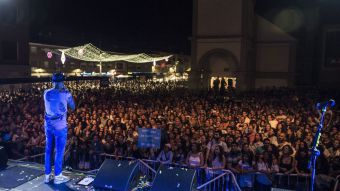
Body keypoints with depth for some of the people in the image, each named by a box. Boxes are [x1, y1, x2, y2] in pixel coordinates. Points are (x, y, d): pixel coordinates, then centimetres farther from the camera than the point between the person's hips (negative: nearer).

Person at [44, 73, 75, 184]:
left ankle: (47, 175, 24)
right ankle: (57, 176, 14)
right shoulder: (65, 94, -13)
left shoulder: (46, 93, 1)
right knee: (59, 151, 5)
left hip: (48, 125, 5)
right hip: (60, 126, -5)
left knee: (48, 150, 14)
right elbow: (73, 107, 0)